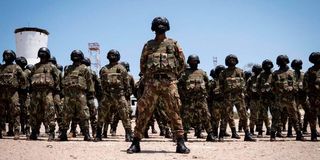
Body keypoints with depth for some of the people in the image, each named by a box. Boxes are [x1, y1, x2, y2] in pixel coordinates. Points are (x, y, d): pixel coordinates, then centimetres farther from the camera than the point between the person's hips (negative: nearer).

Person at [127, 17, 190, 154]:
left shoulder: (173, 44, 10)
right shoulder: (148, 45, 13)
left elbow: (182, 63, 12)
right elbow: (142, 64, 19)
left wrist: (173, 75, 9)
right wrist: (148, 77, 11)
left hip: (169, 82, -1)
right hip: (151, 82, 1)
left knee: (174, 113, -2)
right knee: (144, 112, -1)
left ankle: (180, 143, 3)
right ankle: (136, 143, 5)